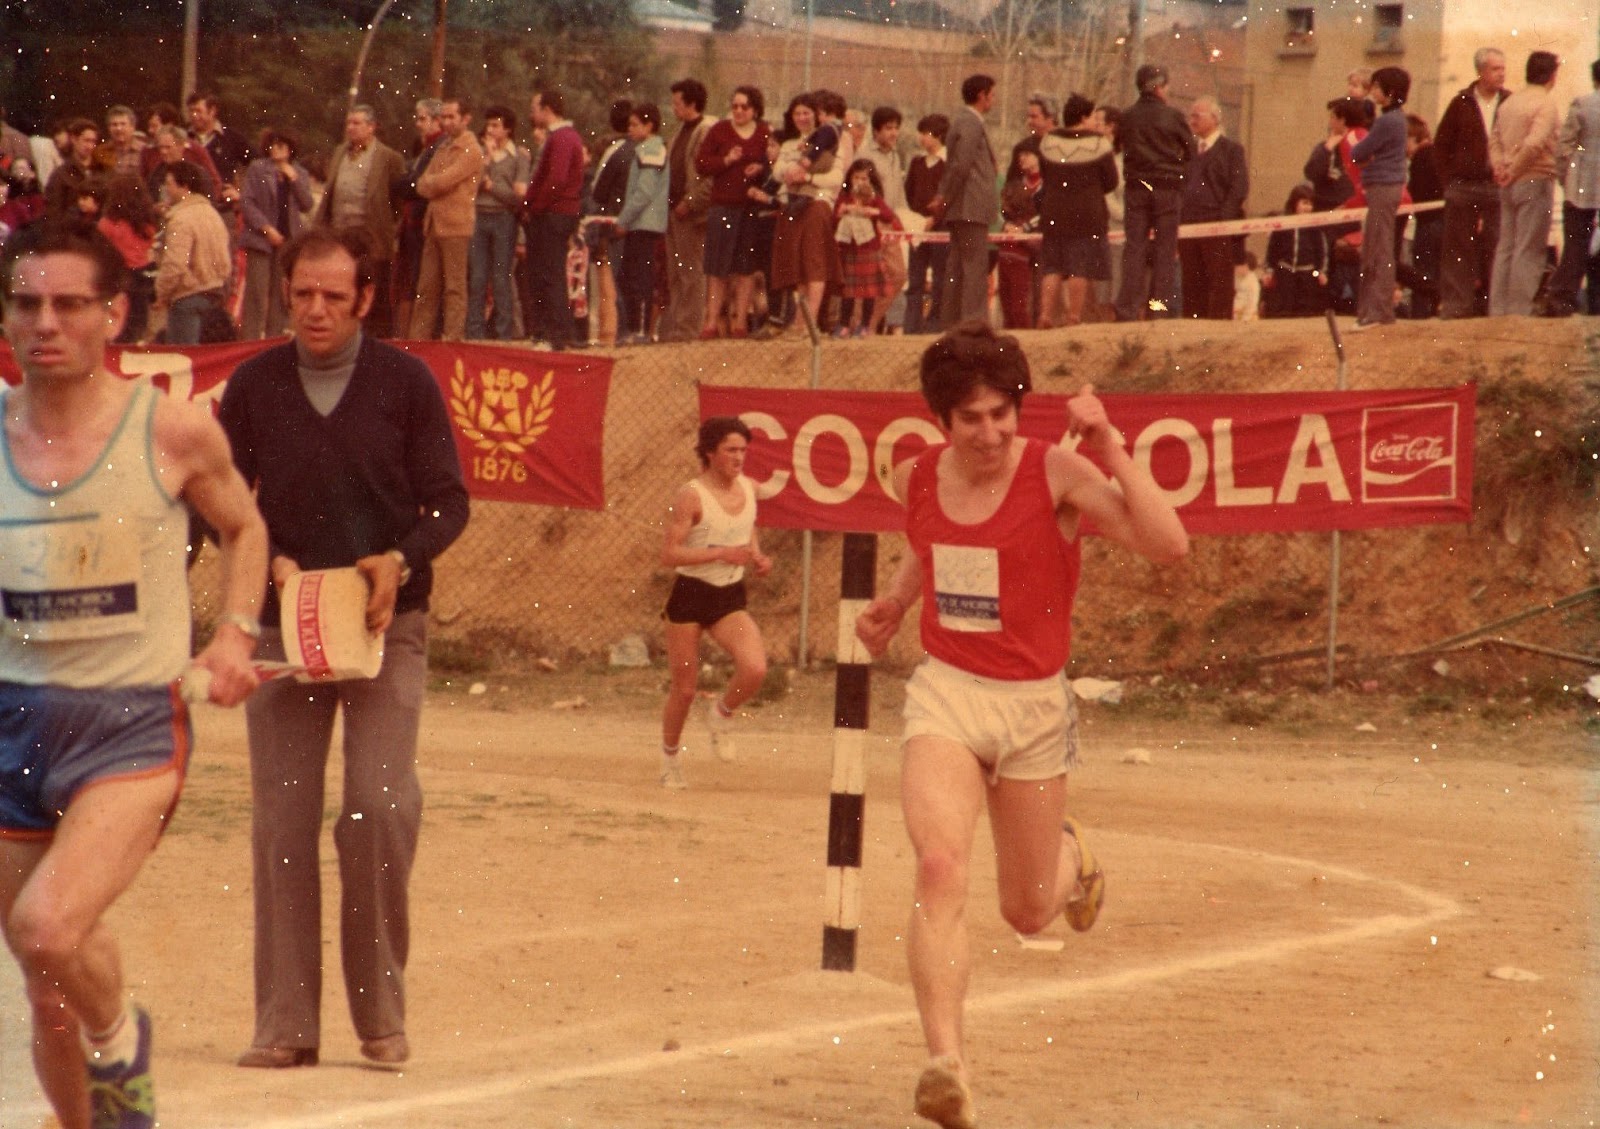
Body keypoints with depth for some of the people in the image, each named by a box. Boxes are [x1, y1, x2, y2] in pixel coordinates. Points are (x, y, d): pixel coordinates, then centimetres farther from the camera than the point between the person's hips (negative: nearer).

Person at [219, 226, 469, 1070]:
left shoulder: (405, 383, 1)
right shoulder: (253, 387, 5)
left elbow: (448, 503, 2)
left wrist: (400, 560, -17)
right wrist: (270, 563, -9)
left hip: (386, 622, -2)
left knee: (380, 805, -13)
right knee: (281, 819, -1)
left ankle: (381, 1010, -1)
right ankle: (285, 1023, 4)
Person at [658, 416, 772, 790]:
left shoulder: (749, 489, 4)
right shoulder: (691, 496, -14)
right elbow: (668, 555, -18)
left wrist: (757, 557, 3)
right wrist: (723, 553, -24)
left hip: (731, 598, 4)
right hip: (690, 595, -4)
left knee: (755, 668, -20)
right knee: (684, 689, 3)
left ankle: (721, 713, 11)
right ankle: (670, 760, 27)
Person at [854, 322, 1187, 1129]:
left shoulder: (1057, 473, -13)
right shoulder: (916, 479, 1)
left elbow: (1167, 545, -24)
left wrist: (1109, 450, -28)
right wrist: (894, 602, 12)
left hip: (1032, 703, -2)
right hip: (944, 694, 2)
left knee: (1028, 912, 12)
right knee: (940, 868, -24)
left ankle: (1069, 856, 50)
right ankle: (946, 1063, -28)